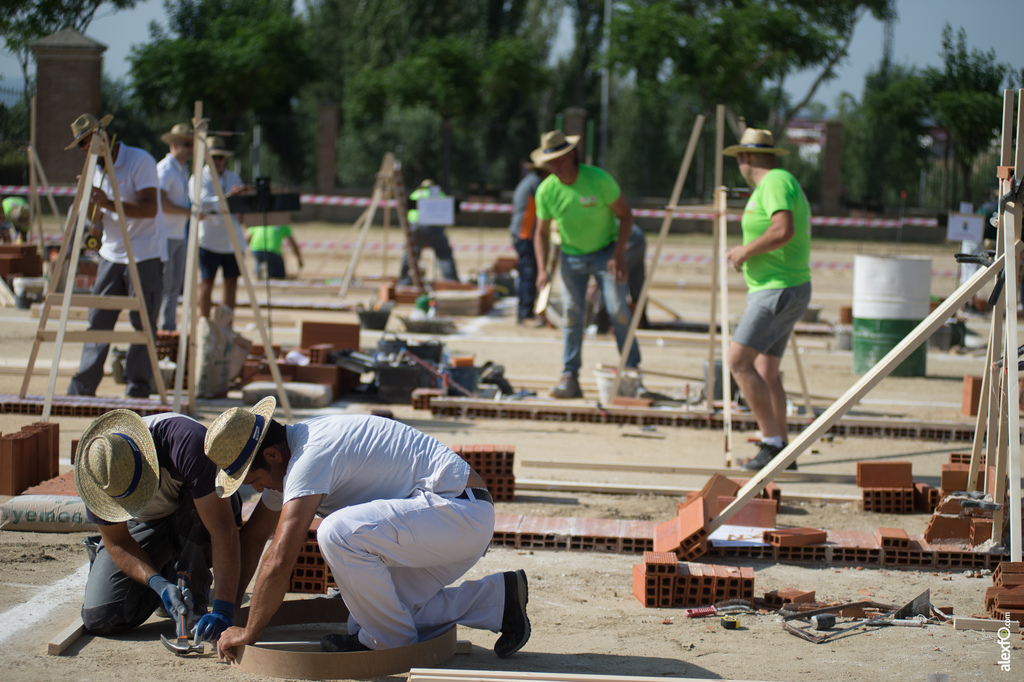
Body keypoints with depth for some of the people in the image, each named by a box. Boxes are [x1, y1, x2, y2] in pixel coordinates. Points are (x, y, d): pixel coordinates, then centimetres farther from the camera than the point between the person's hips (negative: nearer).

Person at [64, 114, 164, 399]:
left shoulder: (140, 161, -11)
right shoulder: (96, 169, 12)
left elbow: (150, 208, -20)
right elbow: (95, 217, 13)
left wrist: (110, 204, -28)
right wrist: (89, 199, -9)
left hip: (145, 256, -7)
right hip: (111, 254, 7)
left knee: (143, 324, -5)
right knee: (98, 320, 3)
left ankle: (137, 388, 0)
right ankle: (82, 386, 5)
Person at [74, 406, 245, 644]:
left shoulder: (187, 445, -40)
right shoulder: (96, 470, -27)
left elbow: (224, 530, -41)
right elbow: (117, 543, -15)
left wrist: (223, 610, -47)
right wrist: (158, 584, -34)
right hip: (145, 525, 2)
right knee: (100, 618, -18)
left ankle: (194, 593, -13)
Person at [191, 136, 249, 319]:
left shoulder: (233, 177, 16)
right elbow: (203, 203, -21)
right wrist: (229, 196, -32)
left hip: (232, 240, 6)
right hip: (209, 240, -6)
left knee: (231, 282, 5)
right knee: (207, 282, -4)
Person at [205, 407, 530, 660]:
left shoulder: (310, 457, -21)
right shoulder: (288, 454, 10)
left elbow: (279, 561, -25)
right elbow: (252, 538, 22)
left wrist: (249, 633, -14)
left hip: (460, 510, -11)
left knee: (338, 532, -28)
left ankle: (390, 638, -7)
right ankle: (497, 599, 16)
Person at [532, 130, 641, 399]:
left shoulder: (598, 179, -20)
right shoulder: (546, 191, -11)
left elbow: (625, 215, -11)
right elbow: (541, 233, 1)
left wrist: (619, 255, -20)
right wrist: (542, 270, -12)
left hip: (605, 251, -2)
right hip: (571, 255, 3)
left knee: (618, 310, -12)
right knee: (572, 313, -4)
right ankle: (570, 378, -3)